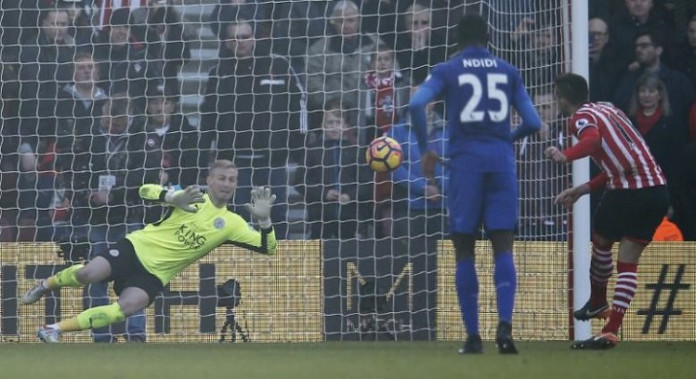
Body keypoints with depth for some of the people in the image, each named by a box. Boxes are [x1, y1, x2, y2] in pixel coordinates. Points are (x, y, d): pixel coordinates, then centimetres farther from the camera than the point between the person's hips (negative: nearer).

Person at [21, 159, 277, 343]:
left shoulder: (231, 224, 1)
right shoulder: (192, 198, -2)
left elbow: (267, 248, -3)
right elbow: (145, 190, -6)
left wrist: (264, 219, -21)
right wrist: (175, 198, -25)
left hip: (155, 274, 1)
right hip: (137, 248, -1)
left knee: (129, 307, -27)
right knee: (87, 274, -21)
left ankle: (56, 329, -18)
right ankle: (45, 286, 15)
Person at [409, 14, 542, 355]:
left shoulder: (446, 71, 6)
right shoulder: (508, 72, 12)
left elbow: (417, 104, -11)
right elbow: (533, 122, 8)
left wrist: (425, 151, -1)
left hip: (465, 159, -1)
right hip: (501, 159, 1)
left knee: (464, 250, 6)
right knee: (503, 247, 0)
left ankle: (473, 336, 1)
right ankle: (505, 324, -20)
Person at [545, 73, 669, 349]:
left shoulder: (581, 118, -1)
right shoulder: (609, 109, 24)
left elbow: (592, 140, -25)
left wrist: (565, 156, -39)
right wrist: (583, 189, 31)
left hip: (626, 192, -6)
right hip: (658, 189, 6)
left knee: (601, 241, 21)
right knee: (628, 262, 6)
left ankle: (597, 302, 41)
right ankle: (611, 330, -2)